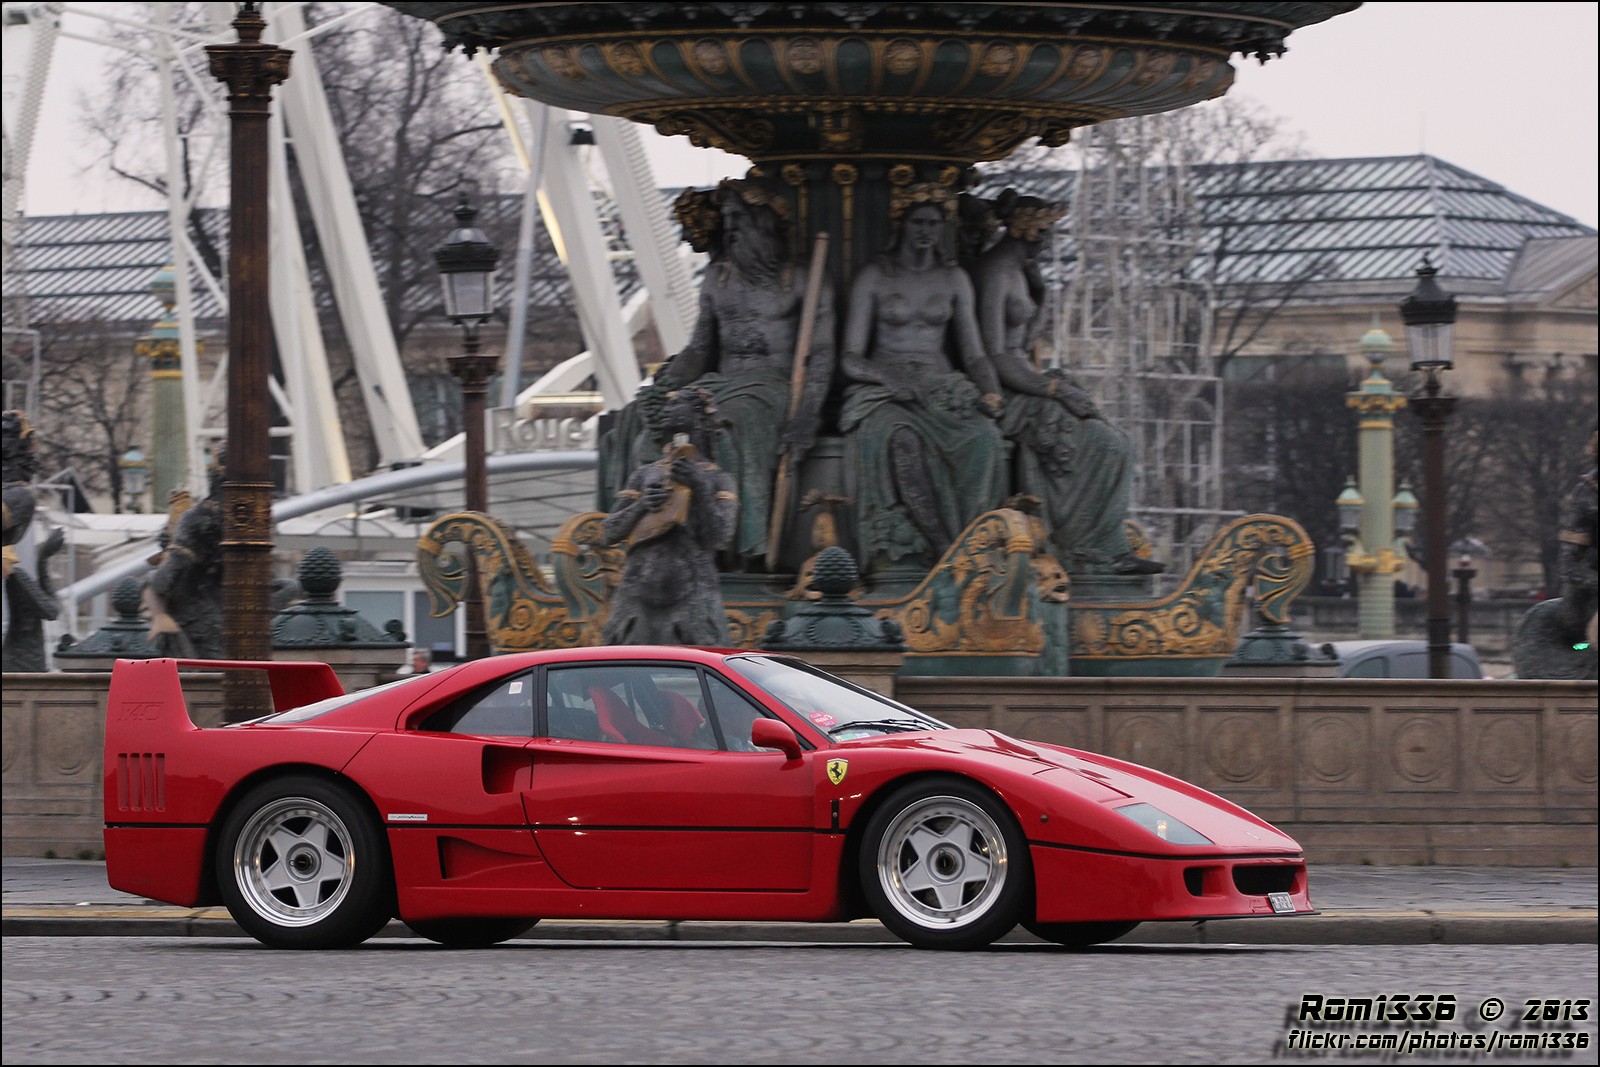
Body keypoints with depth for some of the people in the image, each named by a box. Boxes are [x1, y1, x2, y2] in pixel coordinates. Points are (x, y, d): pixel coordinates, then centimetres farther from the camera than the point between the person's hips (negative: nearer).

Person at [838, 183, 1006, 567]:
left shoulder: (954, 279, 14)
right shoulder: (874, 278, 5)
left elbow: (974, 354, 13)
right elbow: (851, 358, 0)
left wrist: (990, 392, -9)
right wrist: (894, 381, -19)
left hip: (941, 387, 3)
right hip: (882, 387, -3)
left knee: (984, 439, -33)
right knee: (898, 440, -40)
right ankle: (899, 546, -37)